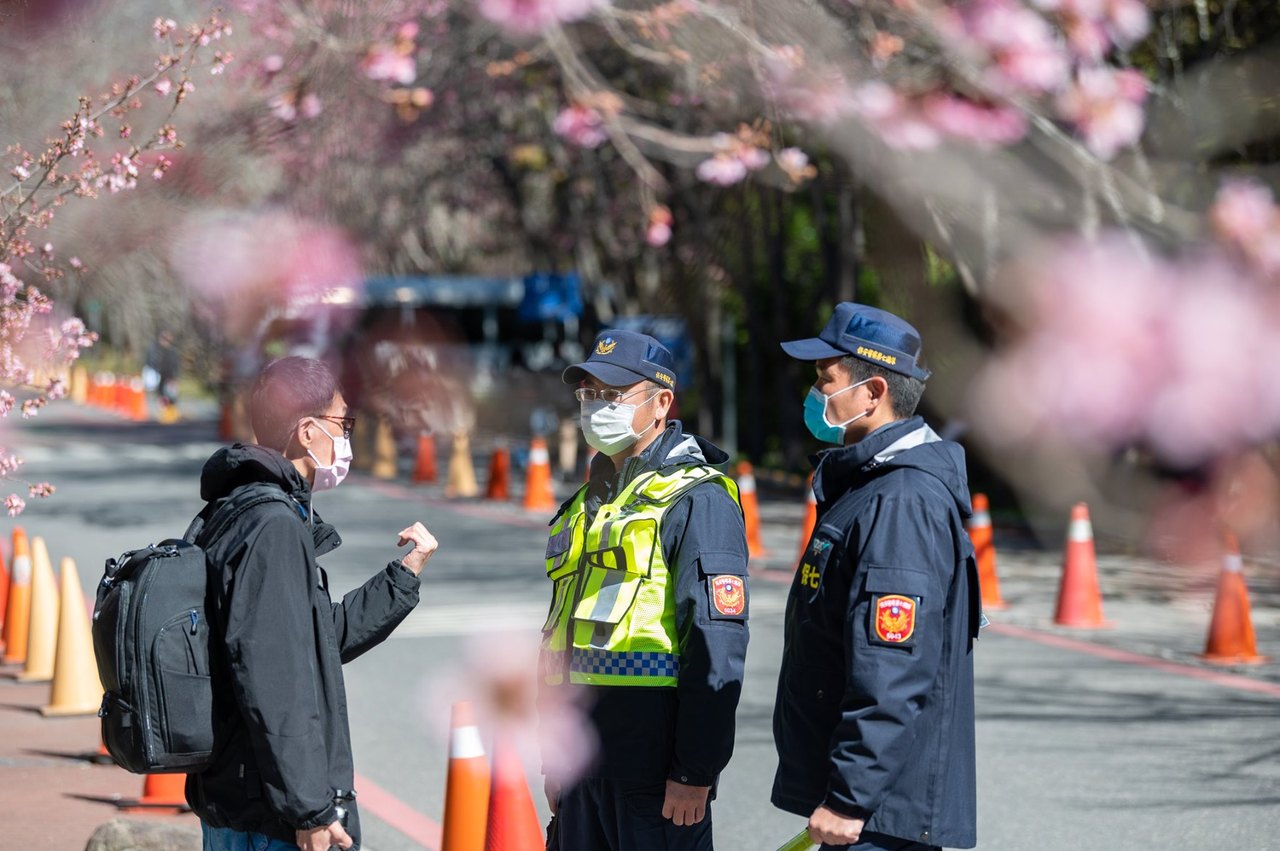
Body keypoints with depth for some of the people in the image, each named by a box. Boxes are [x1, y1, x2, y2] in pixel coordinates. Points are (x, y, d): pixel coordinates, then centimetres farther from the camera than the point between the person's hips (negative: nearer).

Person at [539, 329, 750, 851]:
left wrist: (695, 772, -20)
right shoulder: (587, 504, 18)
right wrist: (553, 759, 20)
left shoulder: (697, 500, -9)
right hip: (585, 764, 8)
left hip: (654, 767, -8)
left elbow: (717, 647, -16)